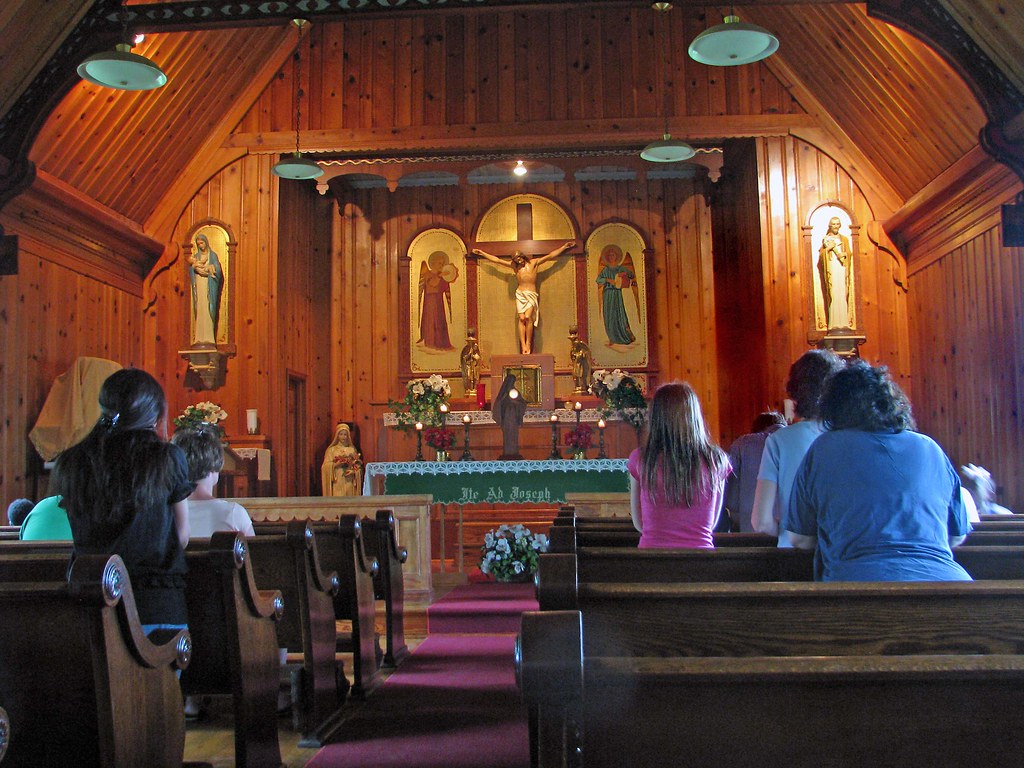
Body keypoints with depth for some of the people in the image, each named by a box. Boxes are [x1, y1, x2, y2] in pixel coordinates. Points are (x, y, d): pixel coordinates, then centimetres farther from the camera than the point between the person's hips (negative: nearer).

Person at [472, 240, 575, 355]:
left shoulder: (534, 263, 7)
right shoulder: (514, 266, 11)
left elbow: (550, 256, 8)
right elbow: (496, 260, 14)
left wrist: (565, 246, 6)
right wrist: (482, 253, 15)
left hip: (532, 294, -2)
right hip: (520, 294, 2)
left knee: (528, 317, -20)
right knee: (522, 318, -11)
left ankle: (528, 344, -15)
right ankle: (523, 345, -15)